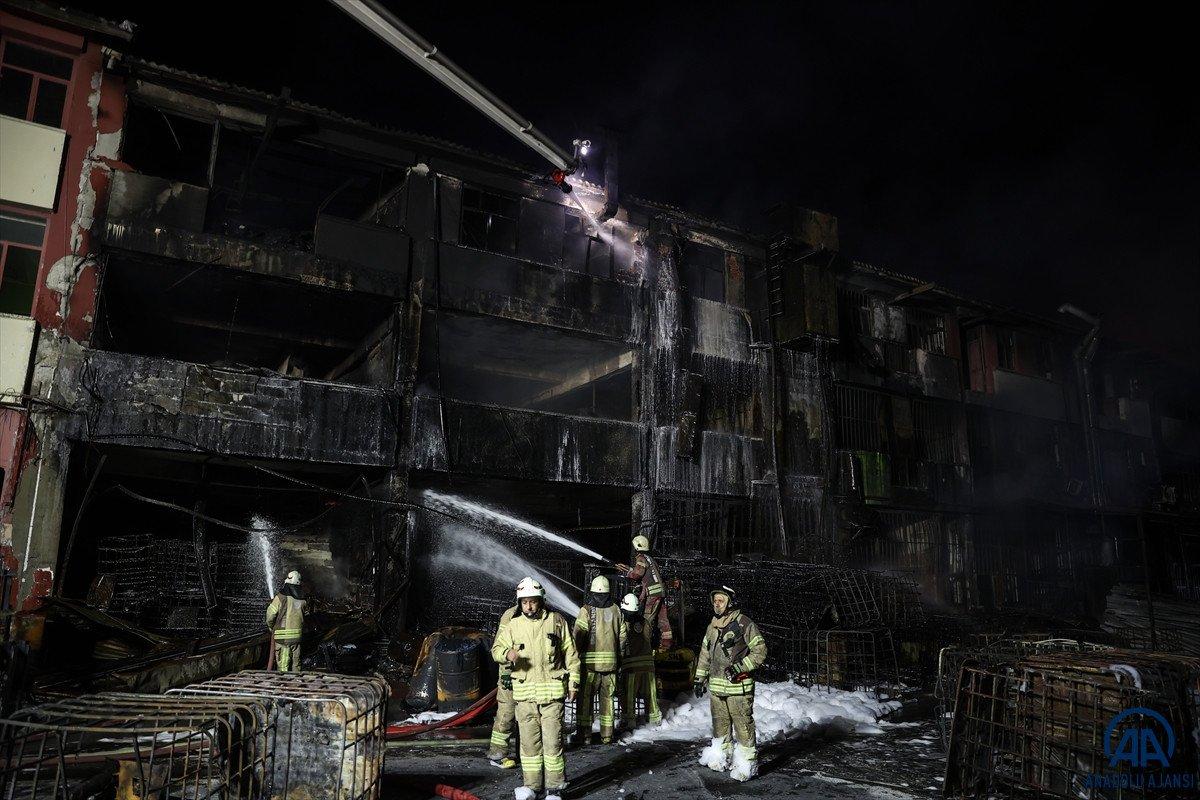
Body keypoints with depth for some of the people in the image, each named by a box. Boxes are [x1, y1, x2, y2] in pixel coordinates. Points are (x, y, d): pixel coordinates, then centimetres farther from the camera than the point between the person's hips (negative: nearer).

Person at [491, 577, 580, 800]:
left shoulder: (556, 621, 1)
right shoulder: (513, 625, 4)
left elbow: (571, 654, 6)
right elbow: (496, 649, 9)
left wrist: (573, 682, 3)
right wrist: (507, 653, -14)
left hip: (552, 690, -2)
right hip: (524, 692, 2)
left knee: (552, 740, -1)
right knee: (529, 741, 8)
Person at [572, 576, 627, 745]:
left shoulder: (587, 610, -10)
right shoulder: (616, 611, 3)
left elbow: (578, 636, -13)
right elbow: (622, 636, 7)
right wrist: (618, 655, 18)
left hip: (590, 662, -4)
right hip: (611, 662, 4)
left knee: (585, 698, 6)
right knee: (607, 698, 13)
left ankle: (584, 734, 8)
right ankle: (607, 734, 18)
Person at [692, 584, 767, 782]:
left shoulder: (743, 623, -10)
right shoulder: (712, 626, 13)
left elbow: (760, 651, -11)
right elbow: (705, 653, 21)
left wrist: (740, 667, -18)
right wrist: (700, 679, 20)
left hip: (738, 686, -7)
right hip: (716, 686, 7)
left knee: (743, 725, -2)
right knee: (719, 723, 17)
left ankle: (746, 763, 8)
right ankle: (720, 757, 31)